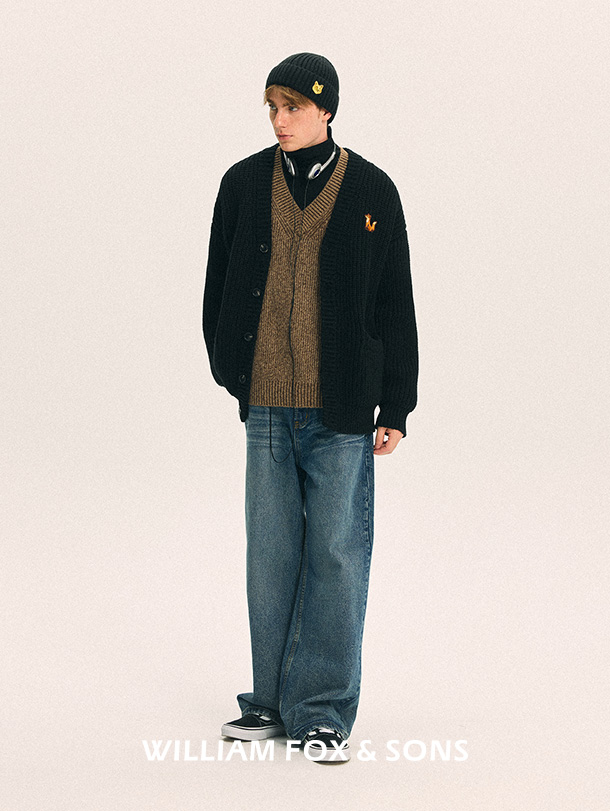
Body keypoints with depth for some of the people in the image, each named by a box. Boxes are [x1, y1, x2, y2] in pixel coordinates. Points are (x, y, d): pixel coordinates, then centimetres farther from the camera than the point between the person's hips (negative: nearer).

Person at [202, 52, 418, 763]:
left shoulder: (371, 191, 1)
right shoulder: (244, 184, 6)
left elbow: (396, 306, 3)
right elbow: (218, 286, 15)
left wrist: (395, 409, 1)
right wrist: (229, 370, 9)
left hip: (341, 411, -2)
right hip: (268, 408, 2)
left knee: (336, 556, -1)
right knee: (271, 557, 8)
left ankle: (323, 712, 7)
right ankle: (273, 701, 20)